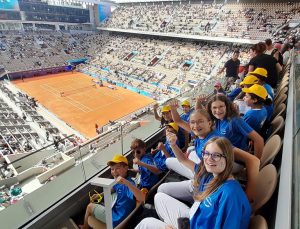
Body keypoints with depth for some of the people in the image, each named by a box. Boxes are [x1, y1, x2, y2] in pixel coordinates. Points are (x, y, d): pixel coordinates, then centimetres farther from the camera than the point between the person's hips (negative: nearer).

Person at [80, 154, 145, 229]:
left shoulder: (128, 184, -31)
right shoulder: (118, 182, -3)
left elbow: (142, 199, -49)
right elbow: (113, 189, 22)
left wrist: (127, 183, -58)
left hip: (116, 218, -8)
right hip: (116, 211, 8)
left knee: (90, 206, 11)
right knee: (95, 205, 28)